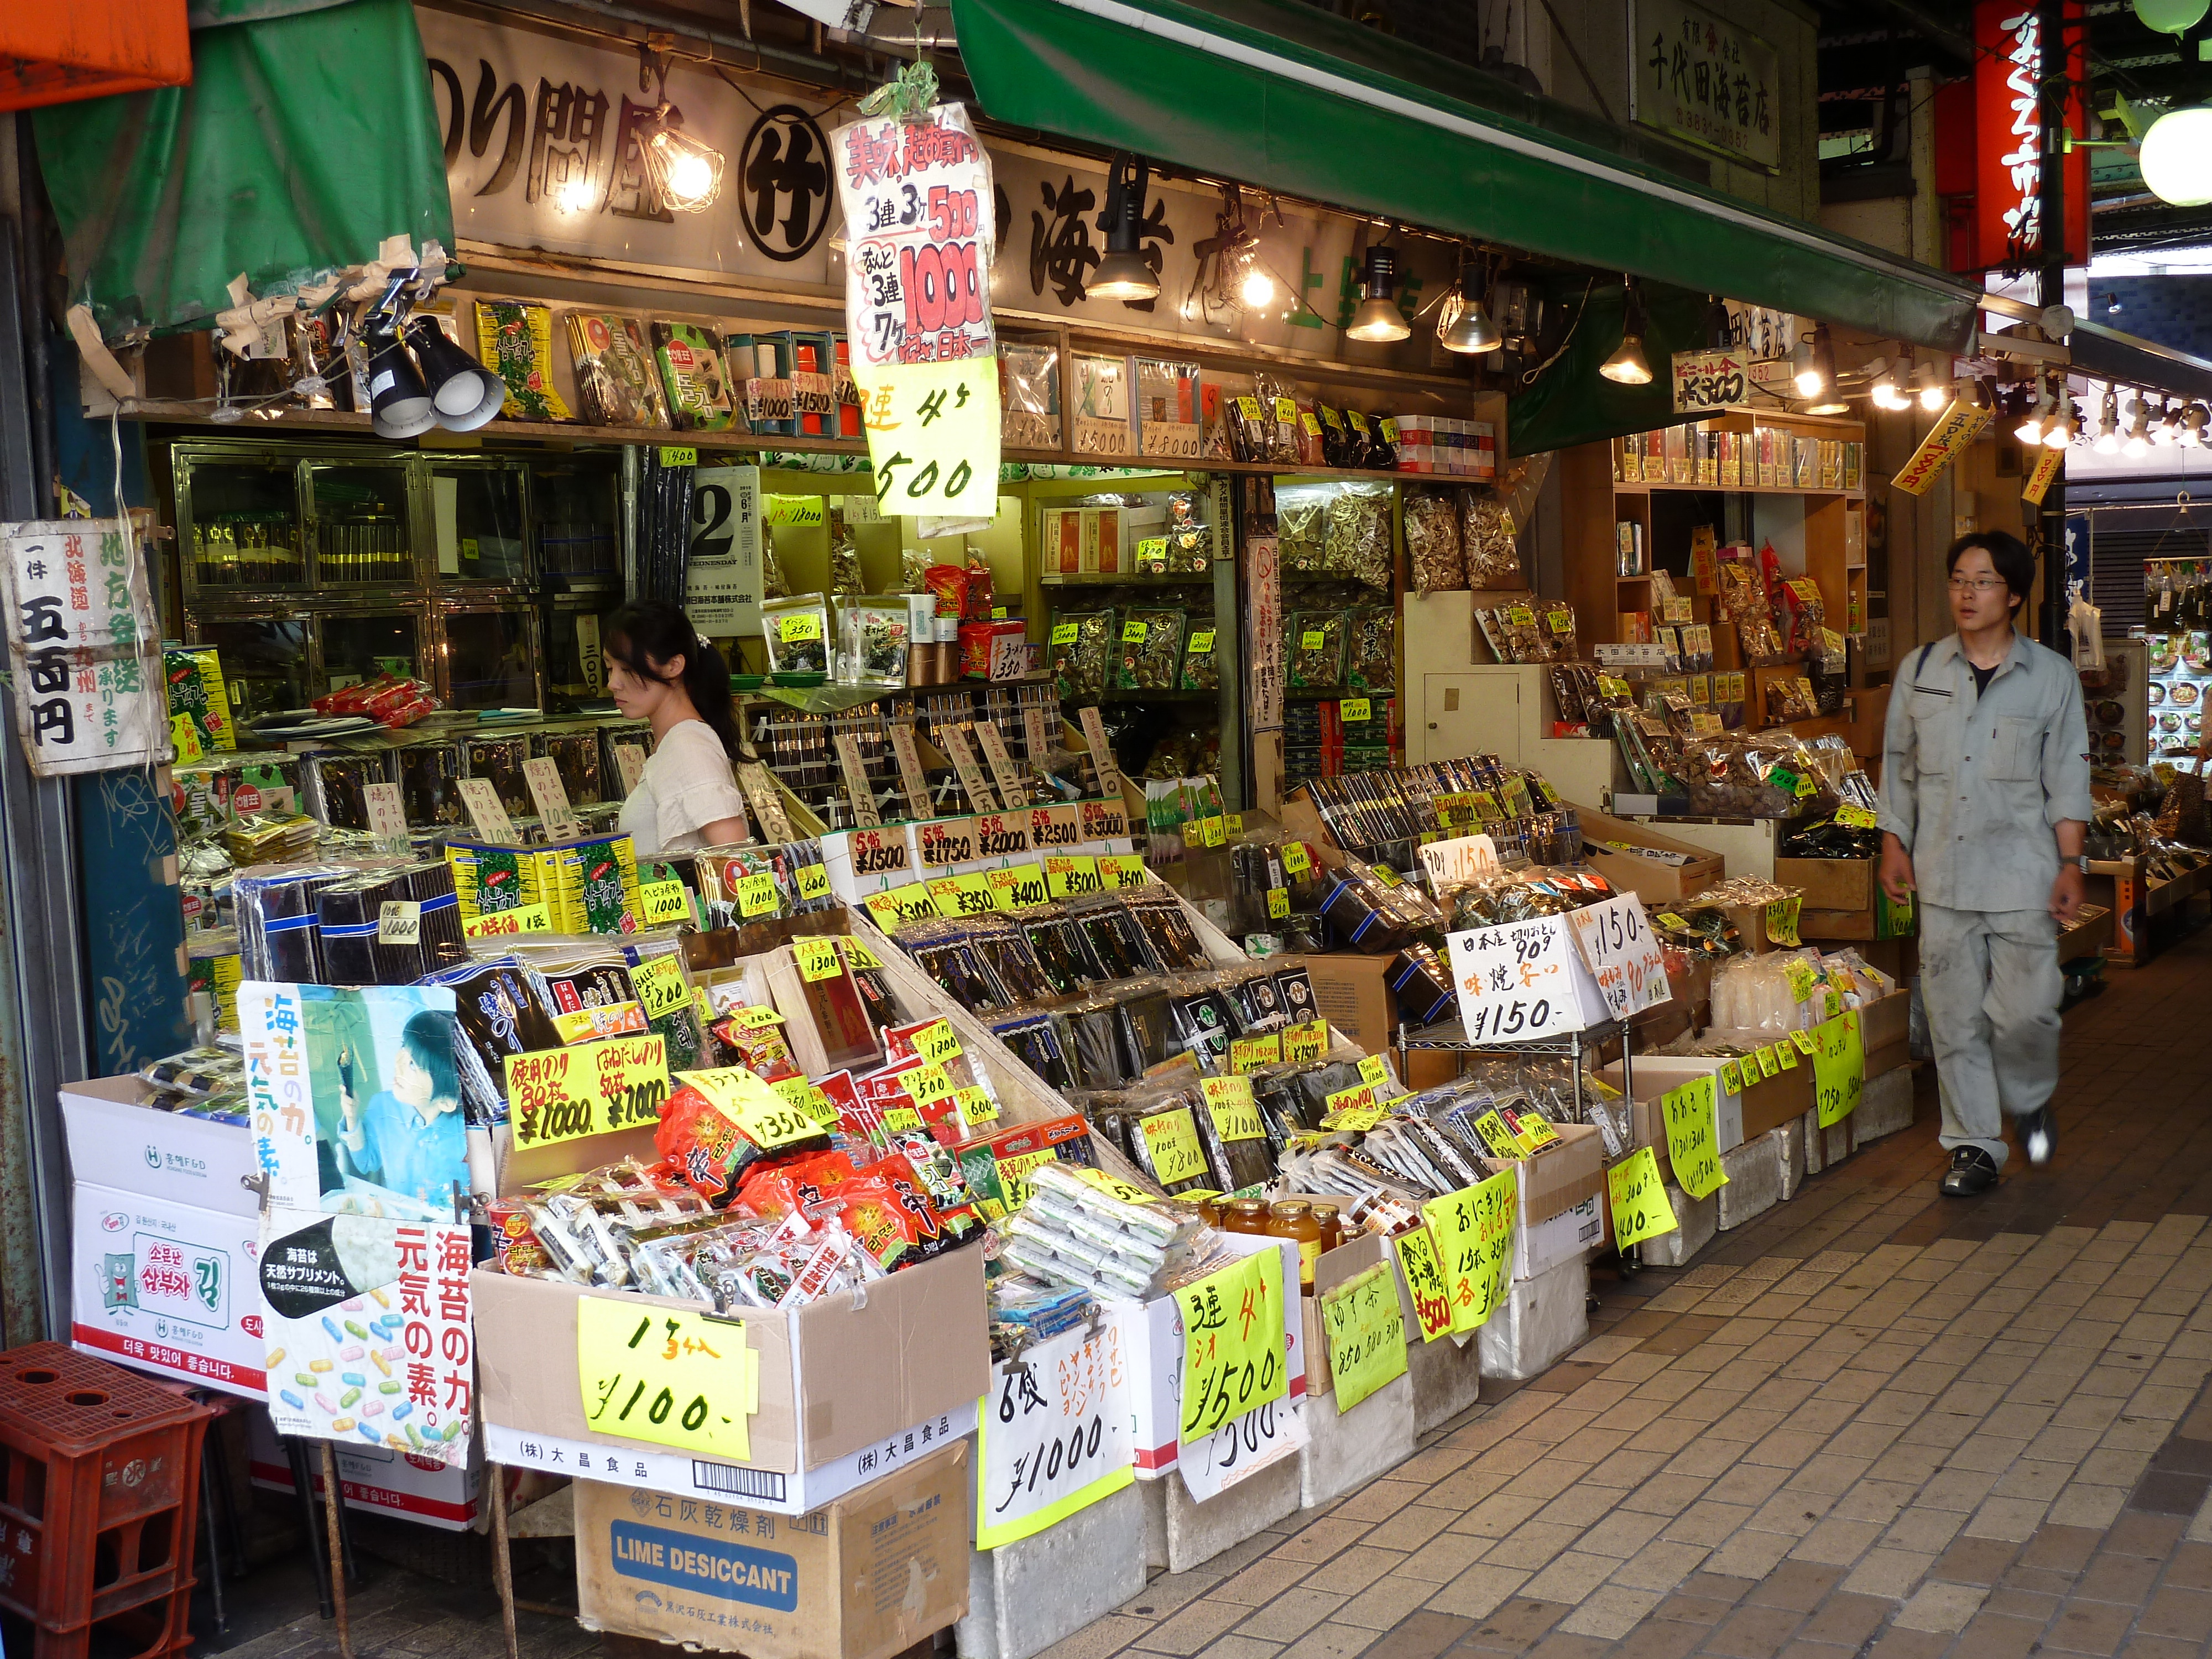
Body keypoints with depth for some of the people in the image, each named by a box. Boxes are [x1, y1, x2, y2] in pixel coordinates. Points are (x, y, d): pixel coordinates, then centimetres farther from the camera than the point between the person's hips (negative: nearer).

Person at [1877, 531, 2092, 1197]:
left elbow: (2067, 778, 3)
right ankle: (1974, 1144, 14)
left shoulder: (2052, 676, 2)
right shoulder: (1920, 671, 7)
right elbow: (1898, 764, 14)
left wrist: (2071, 862, -3)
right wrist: (1894, 843, 9)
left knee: (2025, 1010, -4)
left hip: (2023, 874, -2)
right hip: (1943, 873, 2)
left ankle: (2030, 1102, 28)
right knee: (1955, 1015, 3)